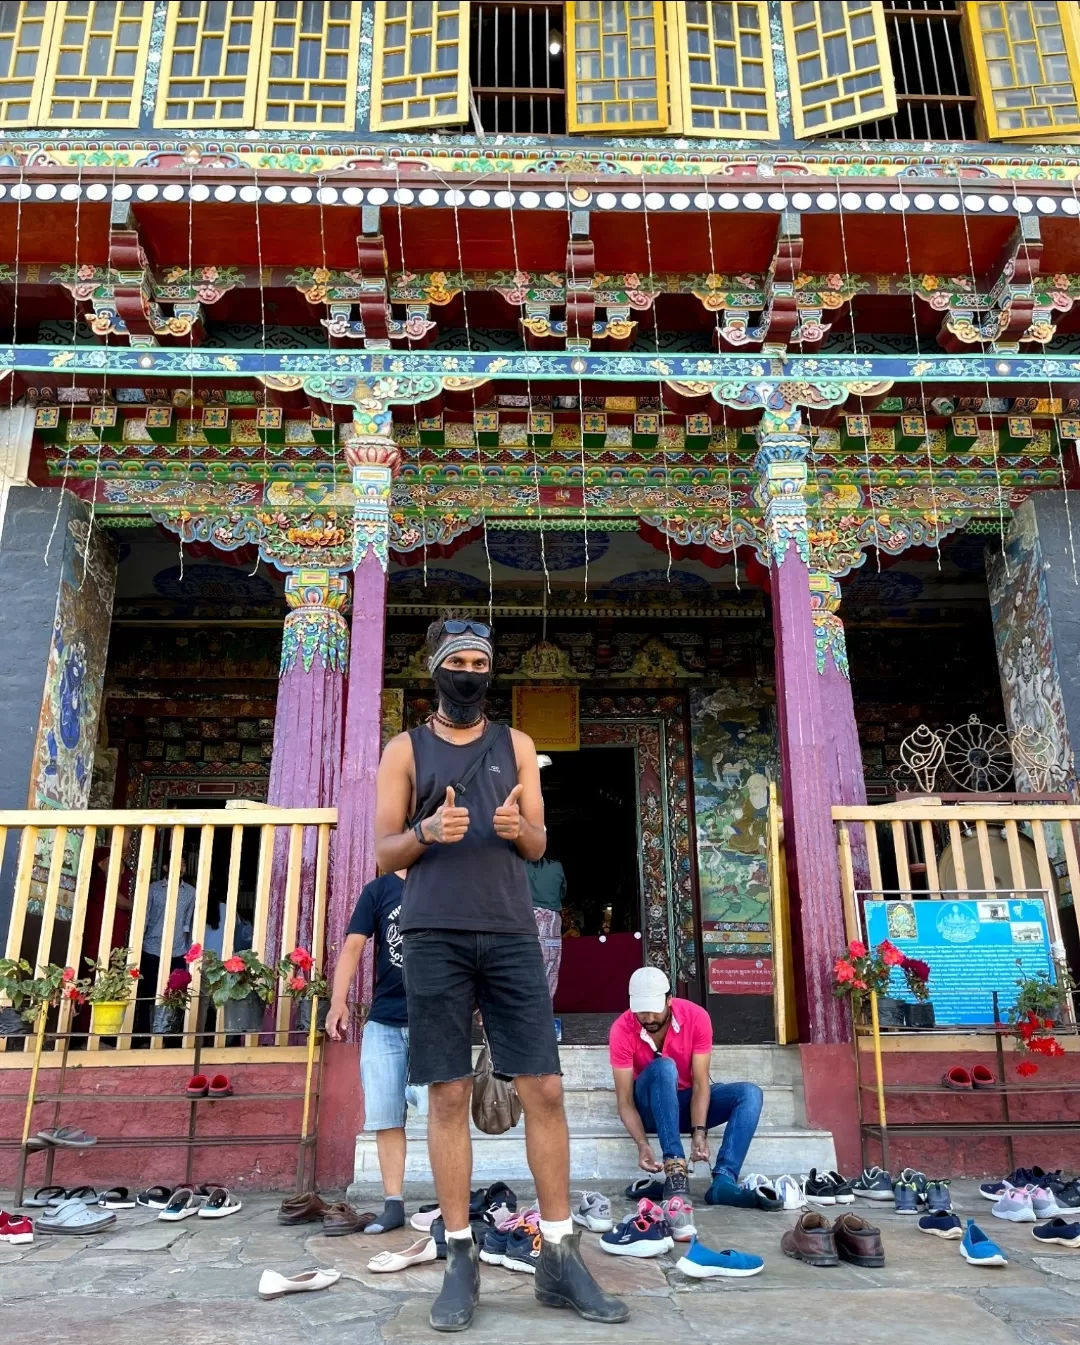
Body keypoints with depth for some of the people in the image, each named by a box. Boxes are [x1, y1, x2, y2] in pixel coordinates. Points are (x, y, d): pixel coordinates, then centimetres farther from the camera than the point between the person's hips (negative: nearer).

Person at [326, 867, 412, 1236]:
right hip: (384, 1021, 1)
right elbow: (353, 946, 0)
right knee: (385, 1116, 4)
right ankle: (393, 1202, 13)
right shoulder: (379, 890, 6)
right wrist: (338, 1001, -11)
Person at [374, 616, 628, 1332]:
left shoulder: (517, 745, 14)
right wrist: (427, 831, -15)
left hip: (512, 932, 2)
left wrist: (520, 828, -12)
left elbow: (539, 845, 11)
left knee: (545, 1090, -1)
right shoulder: (406, 749, 9)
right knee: (448, 1095, 1)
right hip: (436, 936, -1)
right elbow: (384, 852, 6)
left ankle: (559, 1257, 11)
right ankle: (462, 1259, 13)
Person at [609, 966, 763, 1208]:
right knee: (663, 1067, -35)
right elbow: (625, 1100, -21)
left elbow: (700, 1084, -19)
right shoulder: (622, 1030, -22)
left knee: (750, 1094, -22)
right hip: (650, 1108, -3)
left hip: (687, 1100, 3)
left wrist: (699, 1132, -33)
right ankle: (675, 1169, -38)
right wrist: (642, 1144, -36)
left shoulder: (696, 1017, -19)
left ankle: (723, 1181, -35)